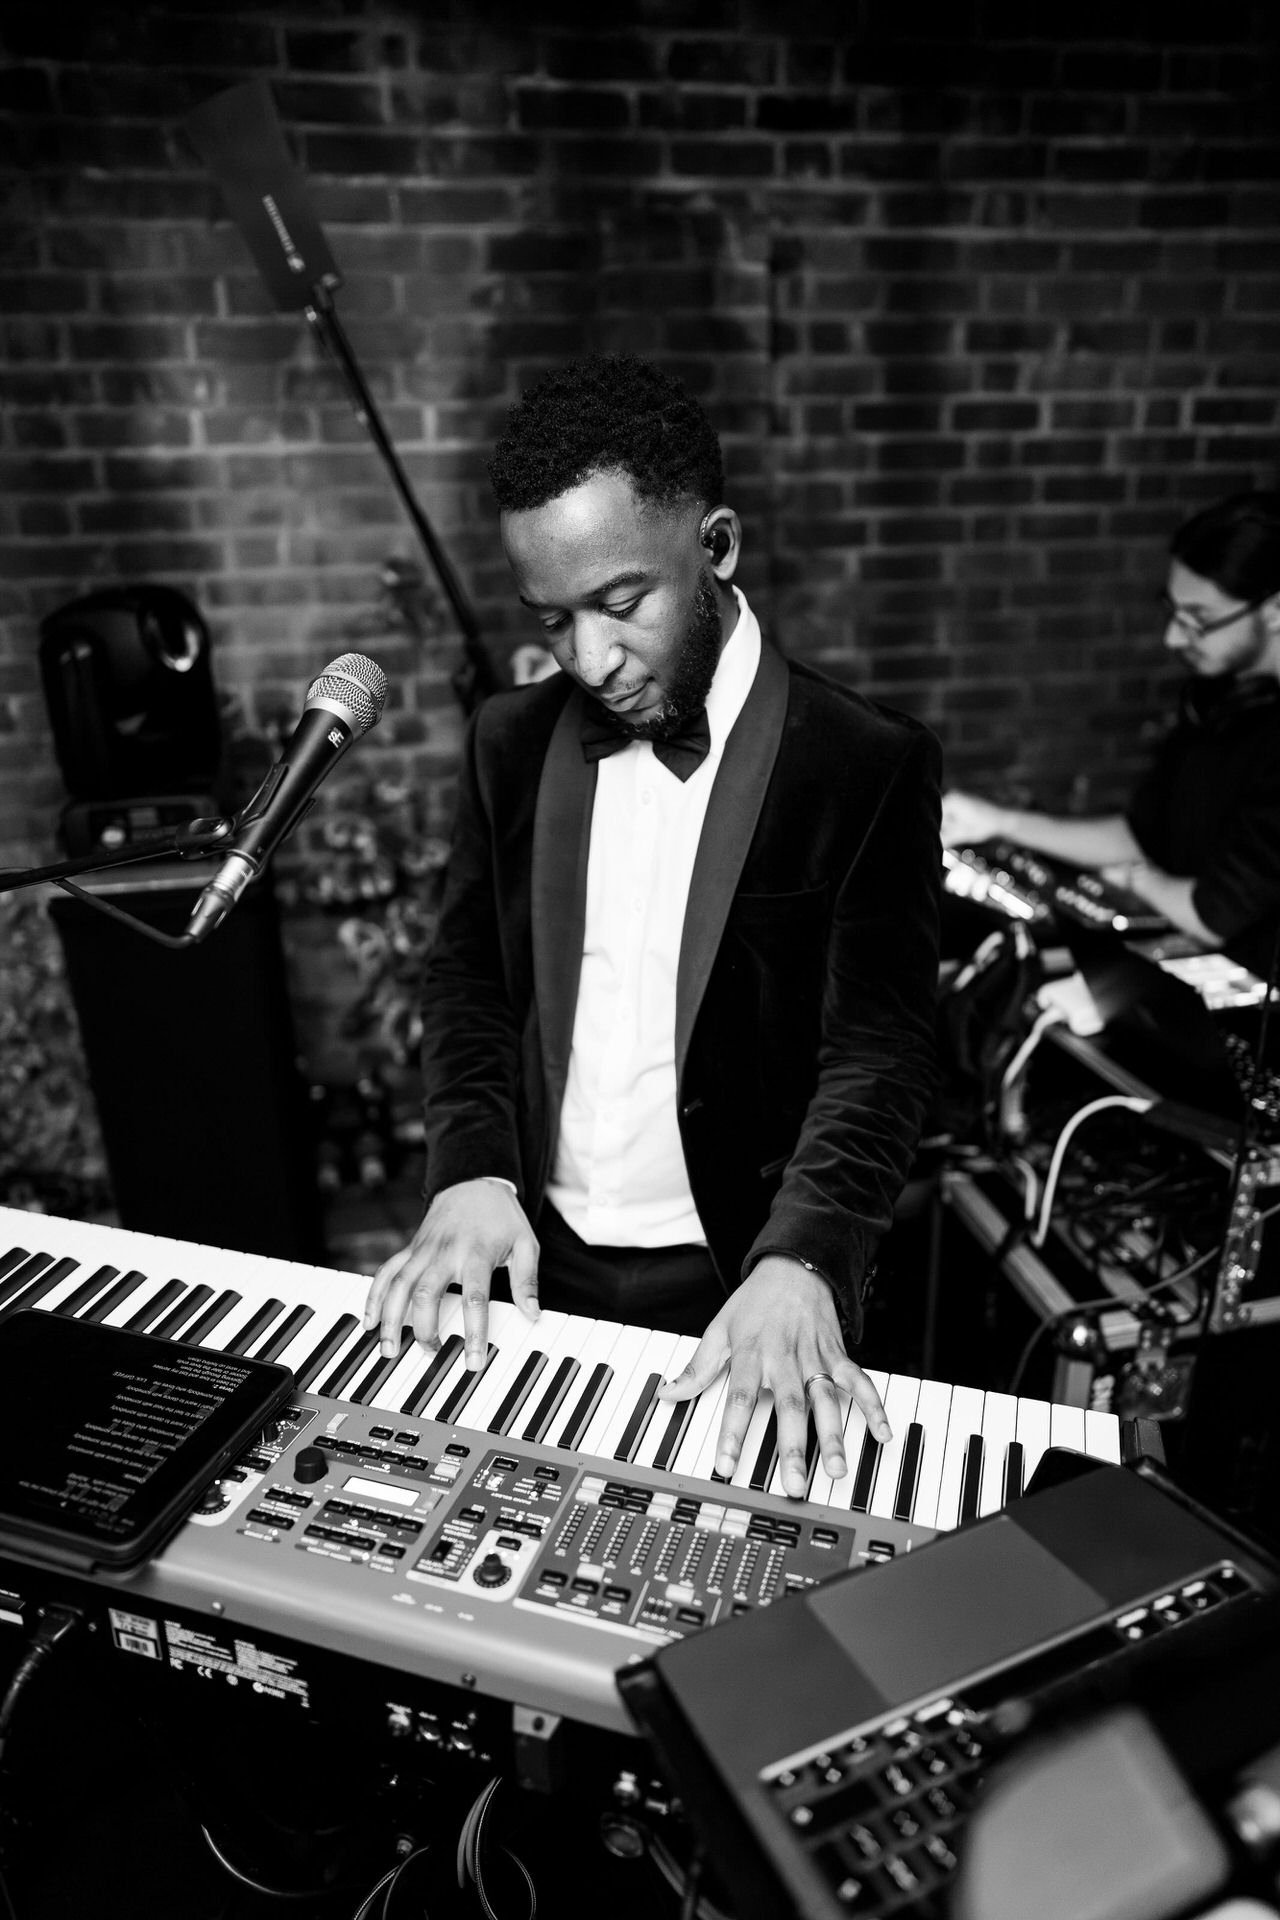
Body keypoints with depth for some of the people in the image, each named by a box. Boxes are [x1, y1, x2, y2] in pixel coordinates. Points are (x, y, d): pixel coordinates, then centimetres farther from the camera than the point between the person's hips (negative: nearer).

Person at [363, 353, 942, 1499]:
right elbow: (469, 979, 5)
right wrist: (473, 1169, -11)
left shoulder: (870, 767, -12)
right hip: (536, 1265, 4)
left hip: (742, 1282, -3)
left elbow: (878, 1049, -15)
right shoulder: (513, 742, 1)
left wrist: (798, 1267, -30)